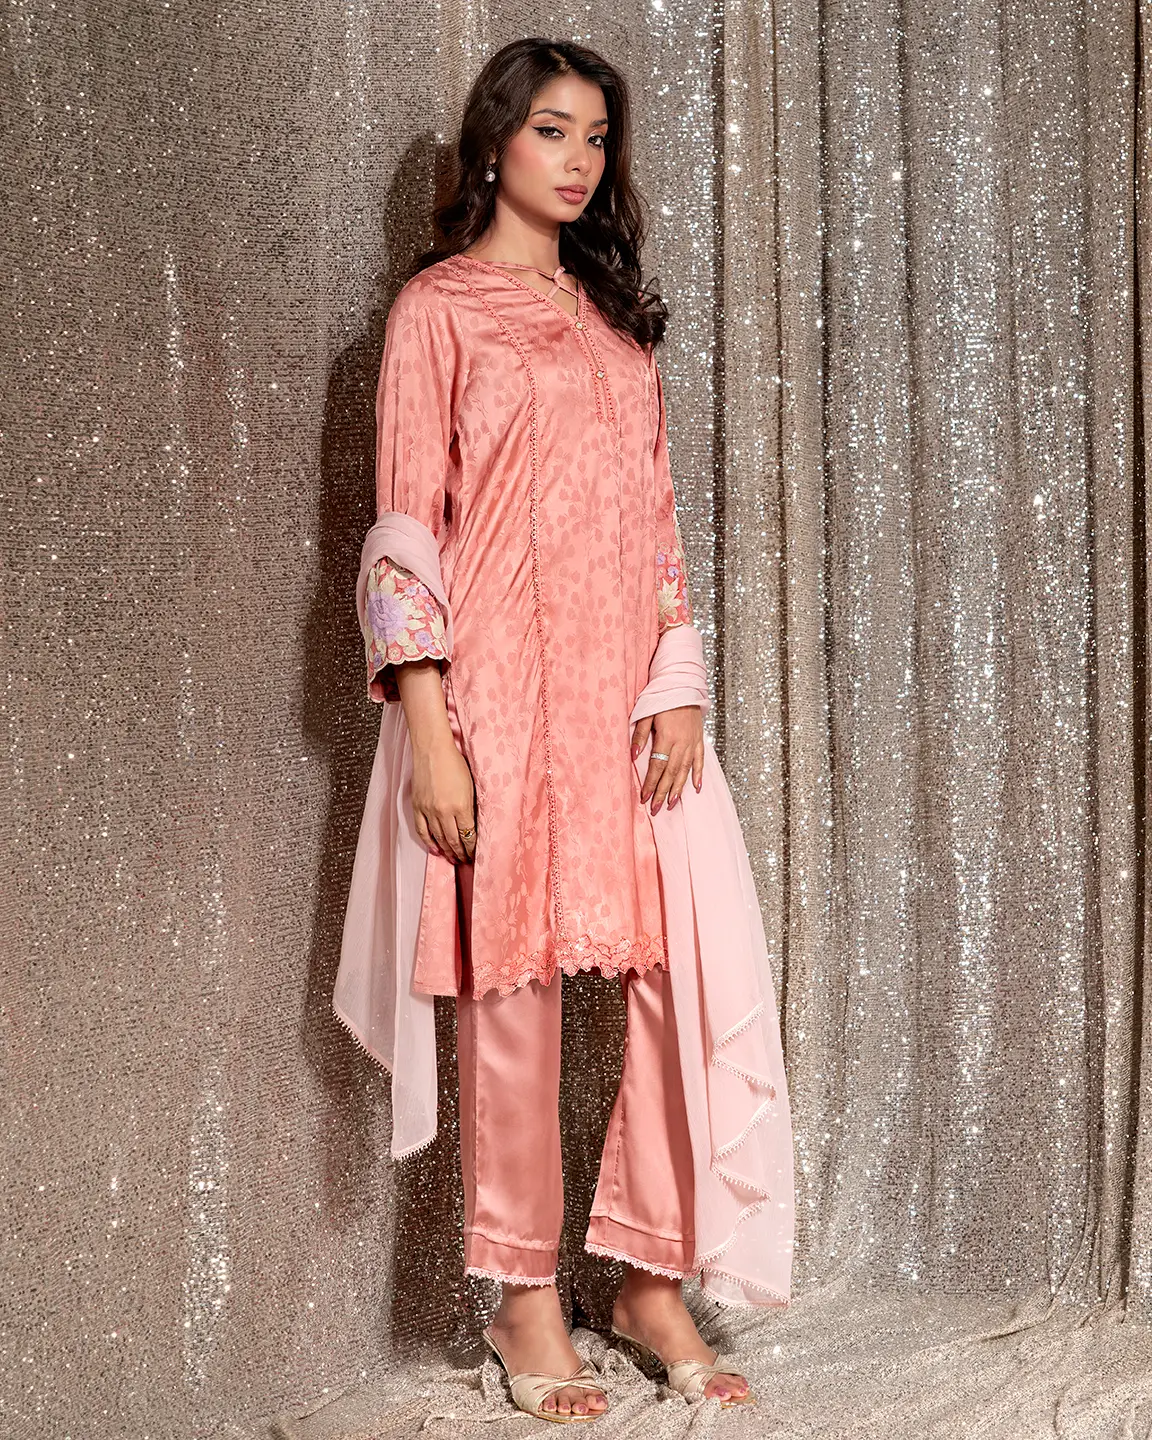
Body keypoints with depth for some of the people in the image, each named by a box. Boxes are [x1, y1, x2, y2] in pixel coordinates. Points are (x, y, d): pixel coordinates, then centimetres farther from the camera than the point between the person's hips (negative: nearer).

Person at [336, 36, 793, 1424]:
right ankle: (524, 1298, 12)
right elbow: (405, 528, -5)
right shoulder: (438, 307, 2)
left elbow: (658, 515, 15)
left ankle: (651, 1275, 12)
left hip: (627, 690, 5)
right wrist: (428, 730, -13)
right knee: (515, 982, -2)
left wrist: (678, 686, 3)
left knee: (685, 969, -1)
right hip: (502, 688, -5)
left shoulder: (618, 315, 19)